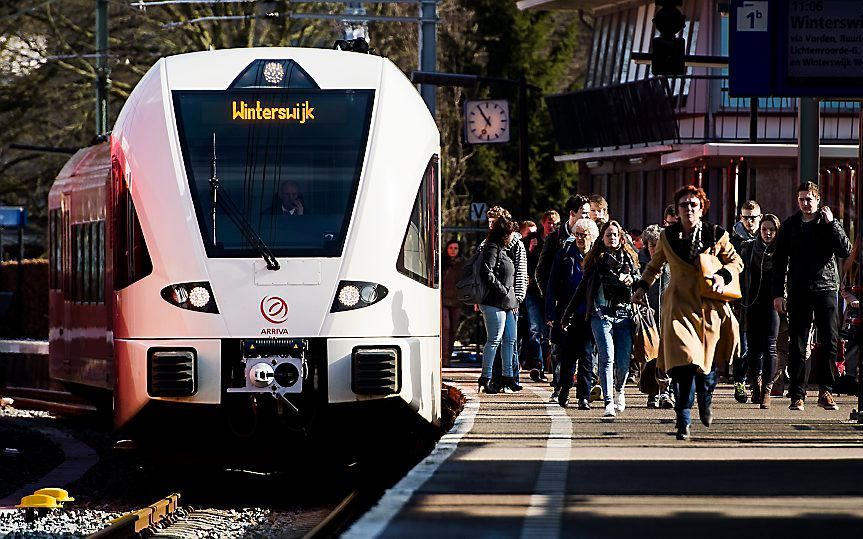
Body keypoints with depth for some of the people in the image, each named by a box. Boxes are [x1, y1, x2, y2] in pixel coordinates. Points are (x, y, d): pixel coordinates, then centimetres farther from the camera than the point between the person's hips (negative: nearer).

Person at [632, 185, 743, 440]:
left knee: (707, 361, 7)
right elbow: (654, 266, 23)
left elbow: (736, 261, 10)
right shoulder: (667, 237, 7)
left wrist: (723, 276, -8)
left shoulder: (715, 235, 2)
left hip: (709, 305, 1)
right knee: (684, 362, -15)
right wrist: (642, 287, 12)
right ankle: (683, 420, -10)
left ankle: (705, 401, 39)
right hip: (679, 306, -1)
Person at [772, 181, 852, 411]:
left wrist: (830, 223, -10)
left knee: (829, 341, -6)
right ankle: (797, 394, 3)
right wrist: (777, 293, 3)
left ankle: (825, 391, 1)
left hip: (826, 288, -1)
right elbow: (780, 261, 10)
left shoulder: (830, 224, 7)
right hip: (798, 291, 1)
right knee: (797, 344, 0)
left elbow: (845, 251, -6)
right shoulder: (790, 226, 9)